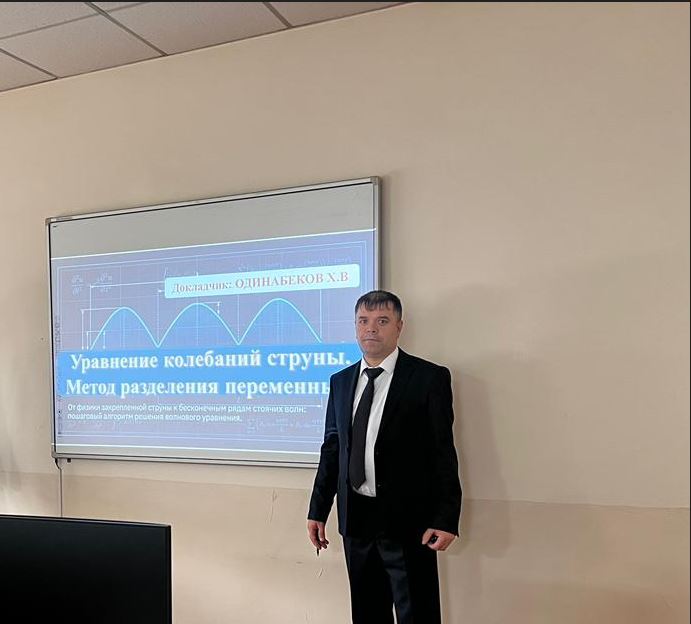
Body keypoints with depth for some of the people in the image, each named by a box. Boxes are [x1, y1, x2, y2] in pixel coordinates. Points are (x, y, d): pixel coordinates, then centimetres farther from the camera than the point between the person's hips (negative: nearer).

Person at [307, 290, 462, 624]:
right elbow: (331, 449, 11)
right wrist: (318, 510, 10)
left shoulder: (429, 378, -7)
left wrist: (446, 519, -13)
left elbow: (443, 453, -9)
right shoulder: (341, 381, 9)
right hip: (355, 518, 5)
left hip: (406, 519, -5)